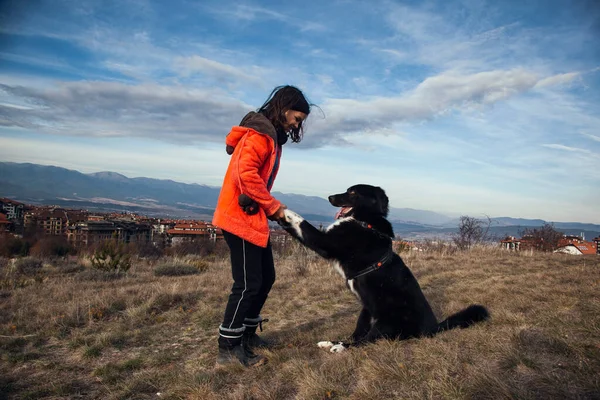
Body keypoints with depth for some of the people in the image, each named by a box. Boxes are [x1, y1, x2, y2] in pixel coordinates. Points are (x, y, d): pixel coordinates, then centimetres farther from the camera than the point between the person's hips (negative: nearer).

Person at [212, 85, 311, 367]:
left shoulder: (271, 136, 18)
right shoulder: (260, 133, -13)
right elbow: (246, 173, -26)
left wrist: (272, 209, 3)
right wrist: (273, 206, -16)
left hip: (254, 218, 10)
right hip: (241, 218, -10)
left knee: (266, 277, 14)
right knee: (248, 284, -7)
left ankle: (247, 334, 27)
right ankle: (228, 349, 4)